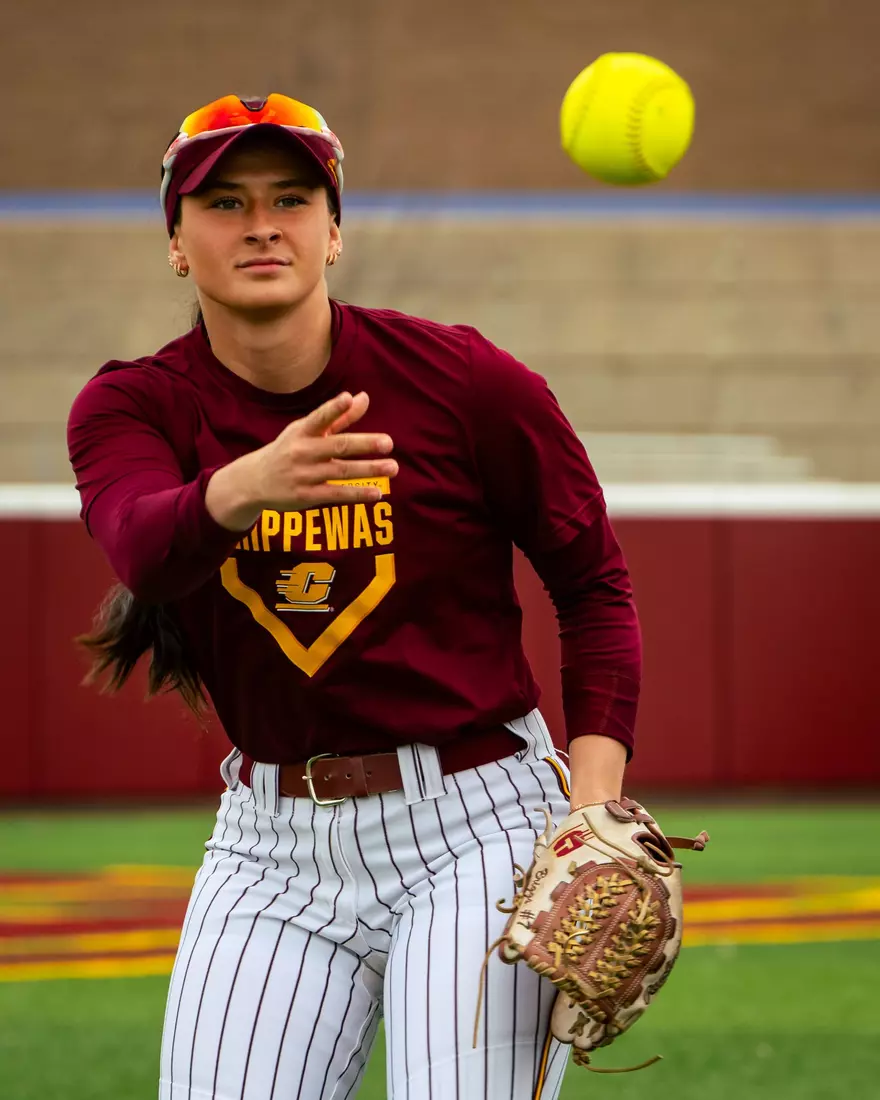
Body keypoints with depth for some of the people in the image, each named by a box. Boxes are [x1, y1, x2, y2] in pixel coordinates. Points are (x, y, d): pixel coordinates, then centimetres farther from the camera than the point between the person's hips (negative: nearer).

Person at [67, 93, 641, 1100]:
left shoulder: (468, 381, -7)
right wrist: (242, 488, -49)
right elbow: (140, 546, -26)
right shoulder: (131, 408, -2)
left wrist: (595, 803, -12)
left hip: (473, 827, -3)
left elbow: (594, 584, 2)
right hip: (272, 845, 3)